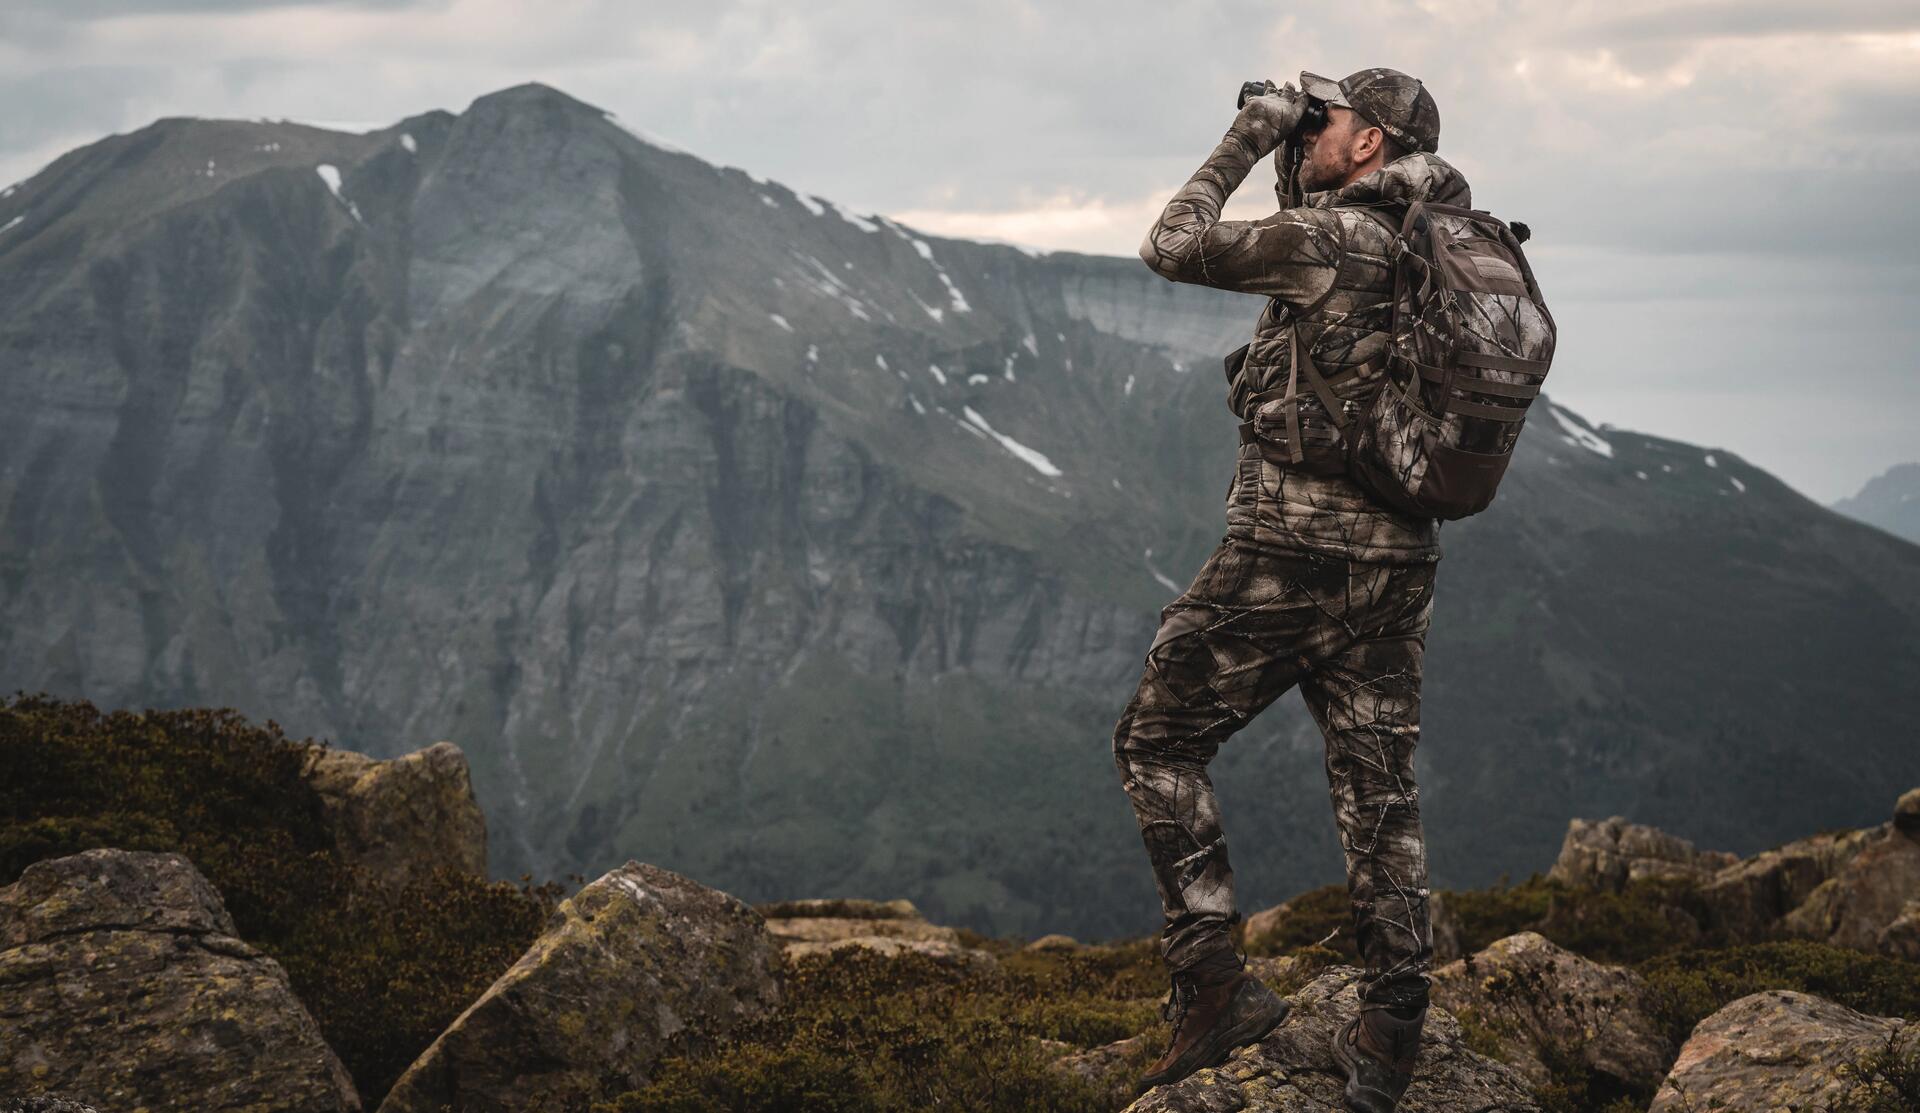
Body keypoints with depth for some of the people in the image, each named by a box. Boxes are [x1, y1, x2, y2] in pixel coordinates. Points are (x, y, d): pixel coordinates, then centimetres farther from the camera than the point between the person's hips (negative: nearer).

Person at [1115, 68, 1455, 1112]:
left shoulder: (1323, 238, -13)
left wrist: (1247, 142, 6)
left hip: (1288, 554, -7)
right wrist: (1288, 170, 20)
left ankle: (1213, 980, 0)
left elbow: (1174, 245, -3)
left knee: (1157, 741, 7)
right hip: (1397, 558, 7)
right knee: (1378, 786, 9)